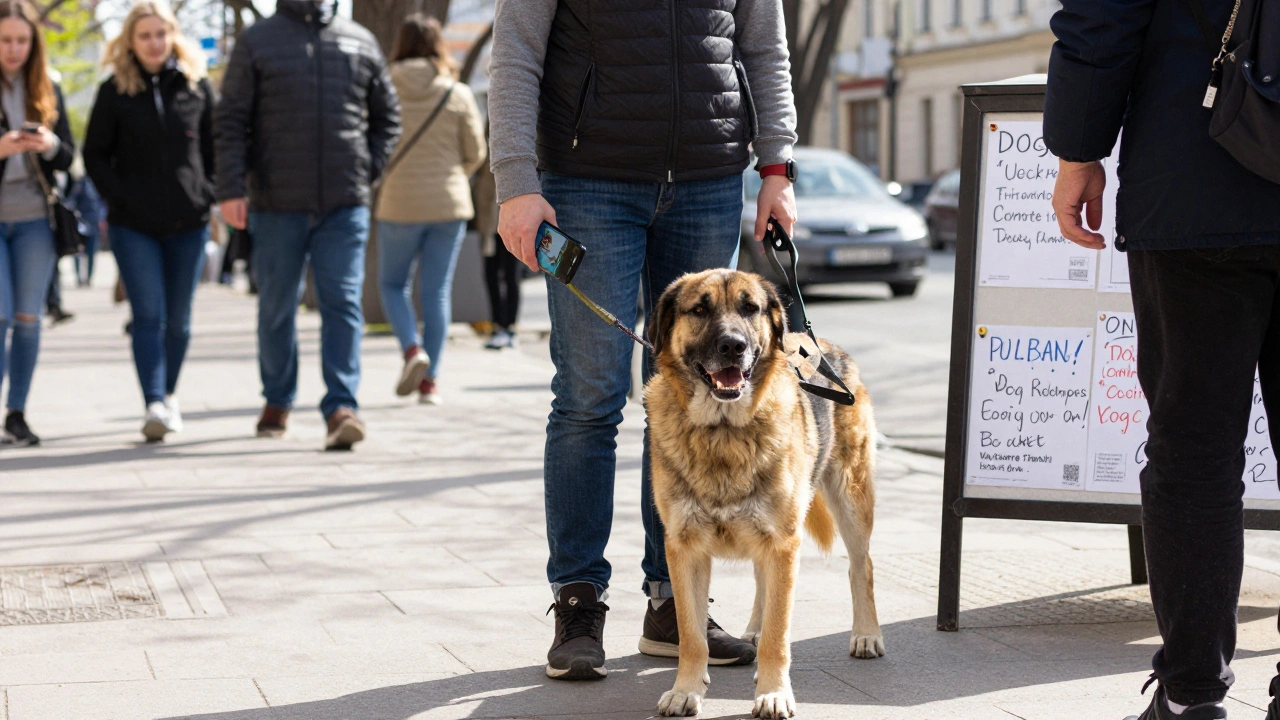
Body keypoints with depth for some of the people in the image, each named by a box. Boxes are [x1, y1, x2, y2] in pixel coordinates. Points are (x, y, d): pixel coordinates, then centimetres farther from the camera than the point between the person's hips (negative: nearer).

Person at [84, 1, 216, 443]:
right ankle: (153, 405, -18)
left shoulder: (197, 87, 5)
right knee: (148, 315, -12)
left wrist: (208, 195, -1)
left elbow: (215, 148, 12)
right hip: (133, 224, -2)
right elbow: (94, 155, 4)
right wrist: (120, 199, -8)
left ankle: (169, 393, 28)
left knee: (178, 319, 9)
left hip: (188, 223, 2)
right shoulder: (115, 91, 1)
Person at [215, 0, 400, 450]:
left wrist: (369, 168, 5)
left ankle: (341, 407, -12)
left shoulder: (360, 42, 10)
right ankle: (277, 401, 25)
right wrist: (231, 189, -10)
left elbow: (387, 116, 19)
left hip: (345, 204, 1)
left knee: (343, 303, -9)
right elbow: (230, 122, 0)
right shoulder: (257, 41, 4)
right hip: (277, 206, 0)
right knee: (276, 307, 10)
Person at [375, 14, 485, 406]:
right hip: (449, 204, 1)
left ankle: (412, 349, -9)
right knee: (437, 291, 6)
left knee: (392, 283, 15)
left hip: (400, 204, -1)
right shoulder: (458, 94, -3)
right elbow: (475, 153, 2)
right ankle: (430, 381, 5)